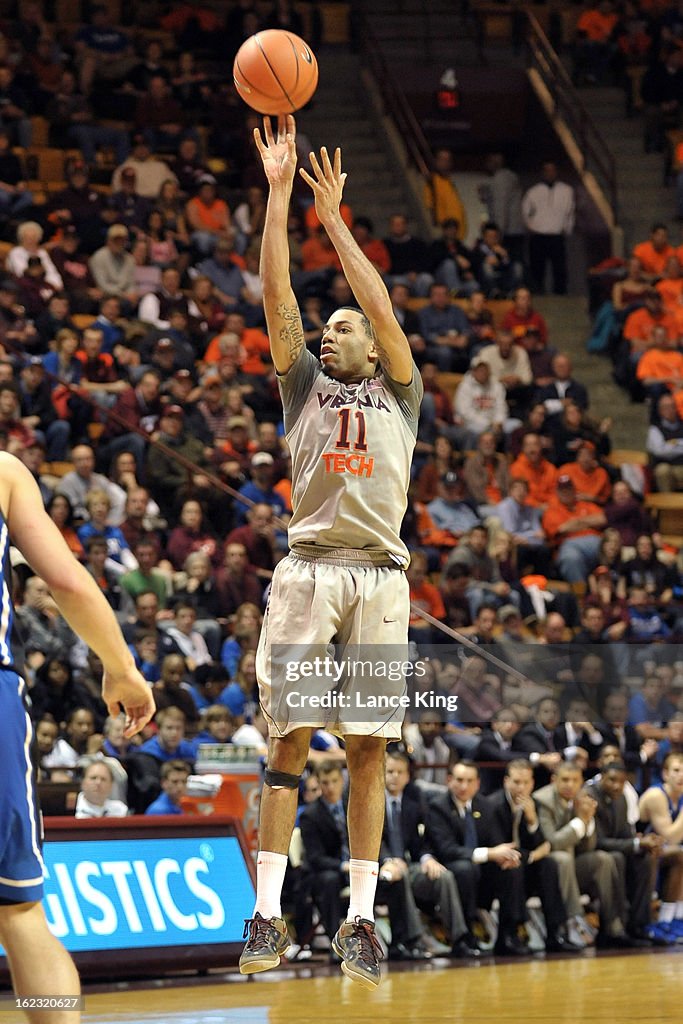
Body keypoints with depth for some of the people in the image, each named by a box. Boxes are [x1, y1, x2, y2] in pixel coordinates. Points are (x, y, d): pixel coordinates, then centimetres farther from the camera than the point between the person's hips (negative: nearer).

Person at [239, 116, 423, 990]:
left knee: (368, 752, -1)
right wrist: (278, 192, 4)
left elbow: (383, 307, 5)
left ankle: (360, 921, 2)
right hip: (308, 570, 0)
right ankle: (268, 916, -6)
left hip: (379, 574, 0)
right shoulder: (305, 388, 18)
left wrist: (333, 219, 6)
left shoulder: (399, 396, 17)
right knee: (288, 744, -6)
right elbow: (278, 299, 9)